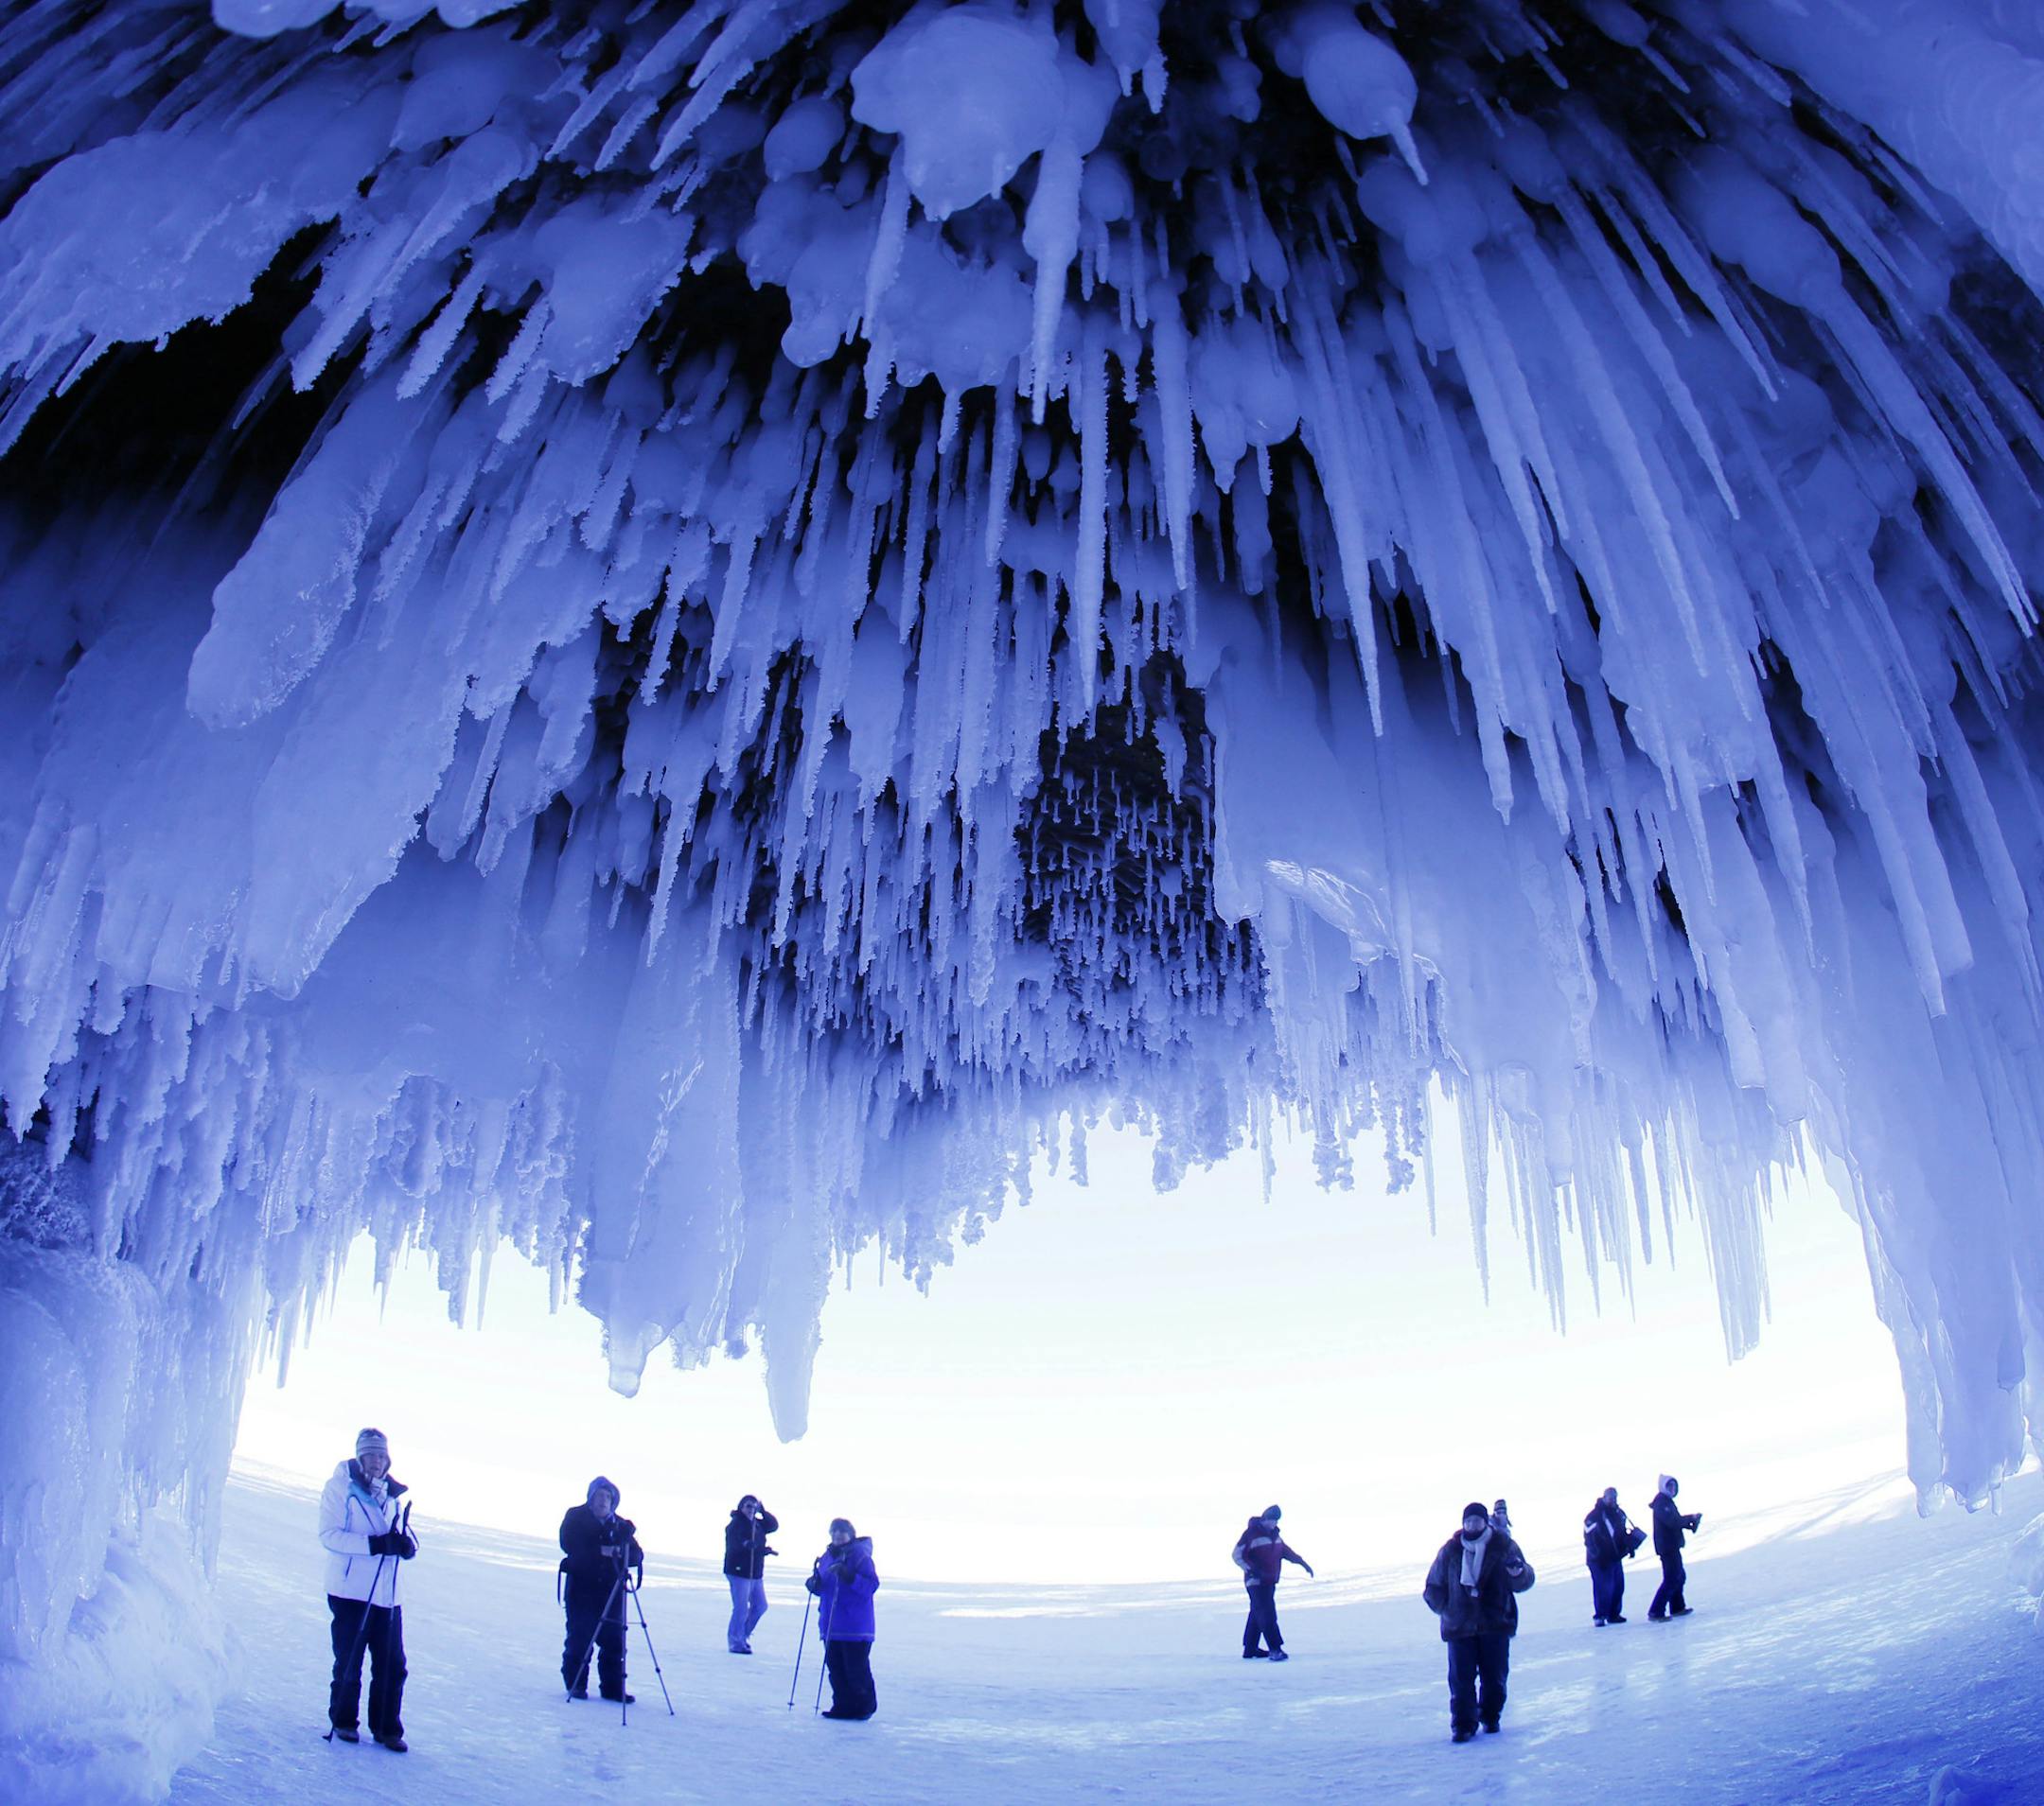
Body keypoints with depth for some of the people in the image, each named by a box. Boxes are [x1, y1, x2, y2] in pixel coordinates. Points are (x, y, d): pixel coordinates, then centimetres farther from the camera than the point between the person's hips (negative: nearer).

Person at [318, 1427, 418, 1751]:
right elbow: (328, 1535, -14)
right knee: (348, 1663, 6)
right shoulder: (339, 1487, -4)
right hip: (350, 1591, -4)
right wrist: (372, 1544, -25)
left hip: (387, 1593, 4)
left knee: (392, 1665, 4)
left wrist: (407, 1544, -9)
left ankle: (387, 1728, 17)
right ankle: (344, 1721, 26)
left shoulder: (391, 1493, 13)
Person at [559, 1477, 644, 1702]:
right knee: (579, 1639, -4)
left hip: (610, 1590, 3)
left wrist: (622, 1551, -20)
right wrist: (601, 1551, -22)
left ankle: (613, 1686, 10)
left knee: (614, 1641, 0)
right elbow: (569, 1545, -14)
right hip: (581, 1588, -3)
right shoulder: (576, 1518, 2)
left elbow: (637, 1556, 3)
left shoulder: (619, 1524, 10)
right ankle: (575, 1684, 12)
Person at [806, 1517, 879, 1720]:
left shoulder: (860, 1555, -8)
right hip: (830, 1625, 7)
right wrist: (815, 1584, -1)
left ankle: (865, 1705, 11)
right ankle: (843, 1705, 17)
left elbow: (872, 1584, -17)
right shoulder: (827, 1557, 14)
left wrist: (848, 1576, -28)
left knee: (856, 1668, -4)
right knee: (835, 1667, 8)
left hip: (855, 1626, -7)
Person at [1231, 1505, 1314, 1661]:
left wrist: (1302, 1562, 19)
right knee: (1267, 1614, -15)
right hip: (1256, 1582, -8)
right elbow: (1237, 1555, -15)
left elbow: (1285, 1550, 25)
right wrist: (1253, 1570, -23)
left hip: (1269, 1582, 8)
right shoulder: (1251, 1534, -14)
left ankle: (1250, 1649, 21)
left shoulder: (1274, 1534, 12)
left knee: (1257, 1614, 14)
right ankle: (1275, 1649, -18)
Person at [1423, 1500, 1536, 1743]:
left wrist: (1518, 1571, -27)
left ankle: (1490, 1716, 31)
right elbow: (1433, 1586, 9)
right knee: (1460, 1678, -4)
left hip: (1496, 1624, 0)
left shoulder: (1504, 1546, -1)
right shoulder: (1451, 1550, 1)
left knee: (1494, 1677, 9)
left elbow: (1523, 1583, -5)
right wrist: (1446, 1608, -4)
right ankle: (1463, 1724, 8)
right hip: (1459, 1626, 0)